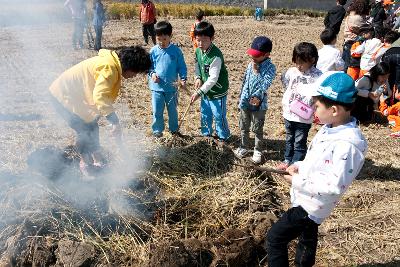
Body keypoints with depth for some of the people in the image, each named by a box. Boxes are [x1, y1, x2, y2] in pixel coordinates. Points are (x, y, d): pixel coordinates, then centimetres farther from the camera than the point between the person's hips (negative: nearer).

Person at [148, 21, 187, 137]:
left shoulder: (176, 50, -5)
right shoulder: (154, 51, -2)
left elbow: (182, 67, 0)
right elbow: (149, 66, 7)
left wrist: (183, 79, -13)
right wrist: (152, 74, -13)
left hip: (171, 87, 0)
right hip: (157, 87, 0)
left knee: (173, 110, 14)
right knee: (157, 111, 5)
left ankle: (174, 129, 32)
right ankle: (157, 130, 24)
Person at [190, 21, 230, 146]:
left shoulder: (216, 56, -29)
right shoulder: (198, 51, -4)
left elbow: (213, 79, -29)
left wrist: (199, 92, -28)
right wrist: (198, 78, -4)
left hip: (217, 91, -7)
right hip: (205, 89, 7)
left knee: (219, 116, 5)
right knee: (205, 113, 21)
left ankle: (223, 137, 27)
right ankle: (206, 133, 41)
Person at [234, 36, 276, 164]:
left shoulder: (270, 68, -14)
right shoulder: (251, 64, 1)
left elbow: (265, 85, -24)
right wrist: (241, 99, 12)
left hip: (259, 104, -5)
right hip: (245, 102, 5)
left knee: (257, 129, 9)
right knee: (244, 127, 17)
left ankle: (258, 151, 26)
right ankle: (243, 147, 34)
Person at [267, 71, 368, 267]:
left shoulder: (347, 144, -32)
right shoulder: (330, 129, -2)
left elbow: (334, 186, -30)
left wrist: (297, 181, -23)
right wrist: (300, 166, -3)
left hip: (311, 205, -9)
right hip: (307, 200, 9)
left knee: (275, 238, -3)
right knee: (307, 238, 29)